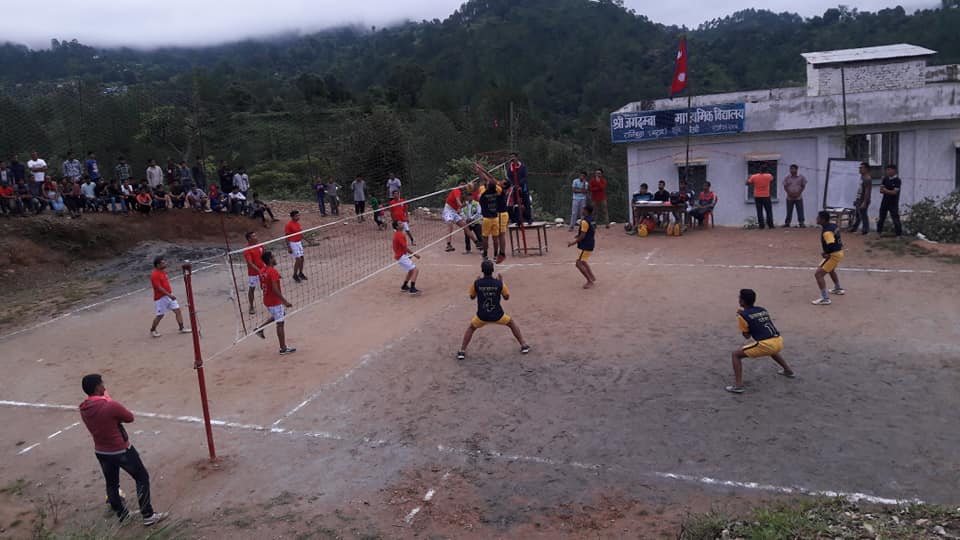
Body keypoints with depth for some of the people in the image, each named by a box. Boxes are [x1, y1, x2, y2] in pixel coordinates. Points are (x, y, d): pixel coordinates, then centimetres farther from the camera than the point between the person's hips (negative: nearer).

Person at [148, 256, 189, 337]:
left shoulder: (163, 272, 9)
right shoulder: (154, 275, -20)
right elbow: (159, 288, -25)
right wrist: (169, 295, -29)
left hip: (169, 295, 8)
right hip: (161, 298, -8)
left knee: (177, 310, 1)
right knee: (160, 315, 4)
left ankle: (182, 328, 4)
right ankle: (152, 330, 24)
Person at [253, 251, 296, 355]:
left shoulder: (262, 272, 4)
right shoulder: (273, 271, -23)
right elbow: (275, 289, -28)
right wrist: (285, 301, -24)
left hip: (267, 300, 9)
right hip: (275, 301, -9)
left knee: (275, 317, 31)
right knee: (280, 323, 0)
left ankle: (259, 329, 23)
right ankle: (283, 348, 6)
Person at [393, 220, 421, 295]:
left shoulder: (397, 234, 12)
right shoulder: (399, 235, -20)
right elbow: (405, 248, -21)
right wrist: (415, 255, -12)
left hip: (400, 256, 10)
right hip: (402, 257, -10)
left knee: (411, 270, 25)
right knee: (415, 270, -13)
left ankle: (404, 286, 32)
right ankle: (412, 289, -18)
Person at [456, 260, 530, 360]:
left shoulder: (476, 283, -12)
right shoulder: (499, 283, -12)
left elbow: (472, 297, 5)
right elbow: (506, 297, 2)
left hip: (482, 316, 0)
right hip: (497, 315, 0)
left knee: (471, 328, 26)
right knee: (512, 324, 26)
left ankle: (462, 351, 16)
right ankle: (524, 346, 26)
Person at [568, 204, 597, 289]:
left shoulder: (584, 221, -20)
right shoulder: (592, 220, 9)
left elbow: (582, 236, -22)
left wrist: (573, 243, -15)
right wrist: (579, 234, 22)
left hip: (585, 246, -10)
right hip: (590, 244, 10)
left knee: (579, 263, -7)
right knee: (583, 262, 25)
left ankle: (590, 281, -7)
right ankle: (592, 277, 28)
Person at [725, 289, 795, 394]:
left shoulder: (742, 315, 1)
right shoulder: (763, 310, 19)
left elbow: (747, 335, 7)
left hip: (765, 344, -7)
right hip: (779, 341, 7)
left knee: (736, 354, 6)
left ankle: (738, 386, -4)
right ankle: (788, 371, 53)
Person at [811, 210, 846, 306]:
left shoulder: (826, 231, -26)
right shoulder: (833, 226, 4)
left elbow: (831, 245, -36)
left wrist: (825, 253, -18)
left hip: (834, 255, -10)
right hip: (839, 252, 10)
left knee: (818, 274, -11)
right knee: (830, 269, 36)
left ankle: (825, 298, -14)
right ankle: (838, 288, 56)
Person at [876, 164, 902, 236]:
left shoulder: (897, 180, -11)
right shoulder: (885, 179, 7)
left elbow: (894, 192, -16)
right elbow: (881, 190, 5)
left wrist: (885, 190, -11)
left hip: (893, 203, -6)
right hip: (885, 201, 6)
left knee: (895, 218, -4)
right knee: (881, 218, 13)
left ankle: (899, 233, 1)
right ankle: (879, 231, 24)